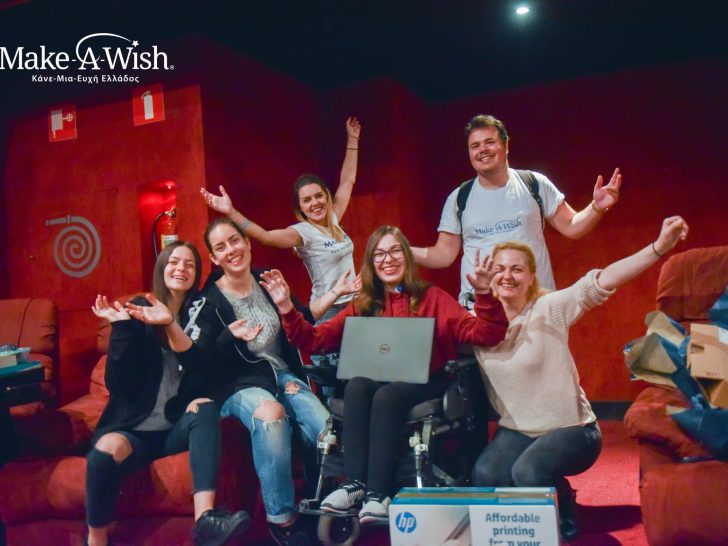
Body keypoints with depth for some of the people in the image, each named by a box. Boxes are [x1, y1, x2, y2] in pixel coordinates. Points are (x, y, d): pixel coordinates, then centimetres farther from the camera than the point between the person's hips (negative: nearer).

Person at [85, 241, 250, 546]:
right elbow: (118, 384, -5)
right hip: (134, 426, -1)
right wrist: (121, 328, -18)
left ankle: (205, 518, -41)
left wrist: (171, 325, -21)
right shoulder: (139, 311, 3)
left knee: (205, 407, -29)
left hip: (178, 427, 2)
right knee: (106, 450, -32)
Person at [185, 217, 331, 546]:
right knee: (270, 413, -39)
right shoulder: (208, 301, -2)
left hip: (283, 374, 3)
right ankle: (281, 519, -23)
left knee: (328, 430, -26)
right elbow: (201, 362, -10)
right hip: (238, 384, -3)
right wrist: (230, 338, -24)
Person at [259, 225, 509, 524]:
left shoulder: (432, 297, 4)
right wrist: (287, 308, -7)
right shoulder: (363, 305, 12)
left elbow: (486, 335, -6)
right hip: (377, 381, 3)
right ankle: (355, 482, -25)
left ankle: (379, 493, -28)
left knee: (387, 395, -32)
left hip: (424, 384, -2)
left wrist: (483, 294, -23)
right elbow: (315, 340, 7)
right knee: (356, 386, -29)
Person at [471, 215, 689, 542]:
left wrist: (659, 247, -37)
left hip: (570, 428, -3)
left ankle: (562, 520, 6)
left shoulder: (549, 309, -14)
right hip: (516, 430, 4)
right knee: (485, 476, -23)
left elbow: (601, 282, -25)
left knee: (528, 472, -30)